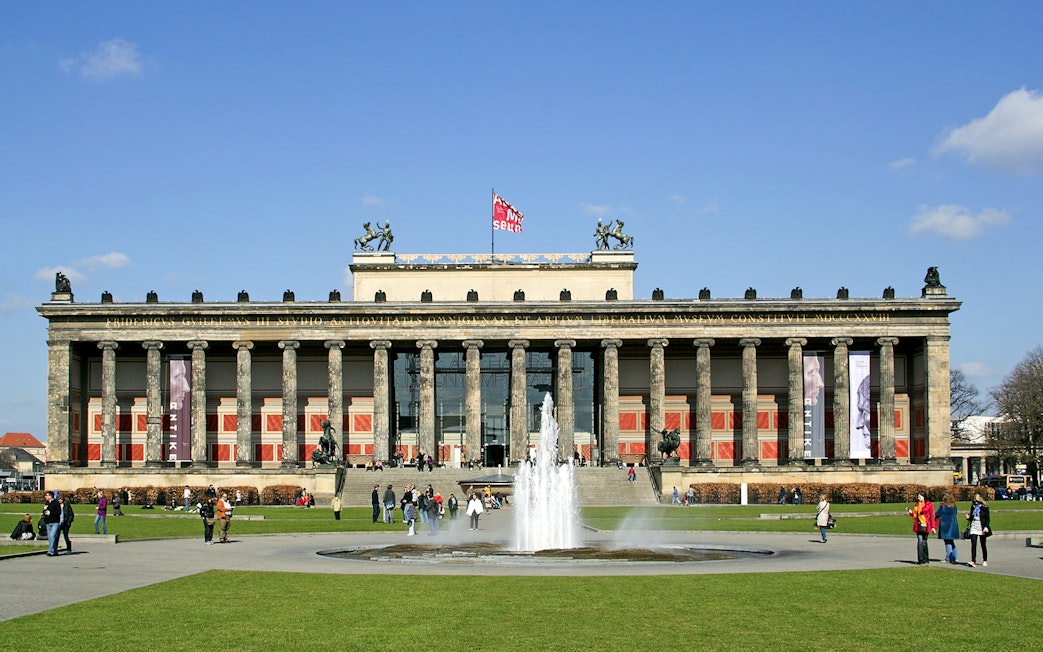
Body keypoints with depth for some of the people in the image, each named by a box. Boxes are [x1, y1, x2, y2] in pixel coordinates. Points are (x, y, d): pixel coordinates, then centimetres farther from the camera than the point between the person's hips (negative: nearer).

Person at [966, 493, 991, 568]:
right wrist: (968, 517, -3)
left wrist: (986, 526, -16)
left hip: (982, 528, -3)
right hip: (974, 527, 3)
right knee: (973, 544, -9)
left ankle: (985, 561, 22)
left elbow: (987, 518, -4)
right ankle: (973, 561, -13)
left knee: (983, 545, 7)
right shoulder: (973, 507, 10)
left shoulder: (984, 508, -2)